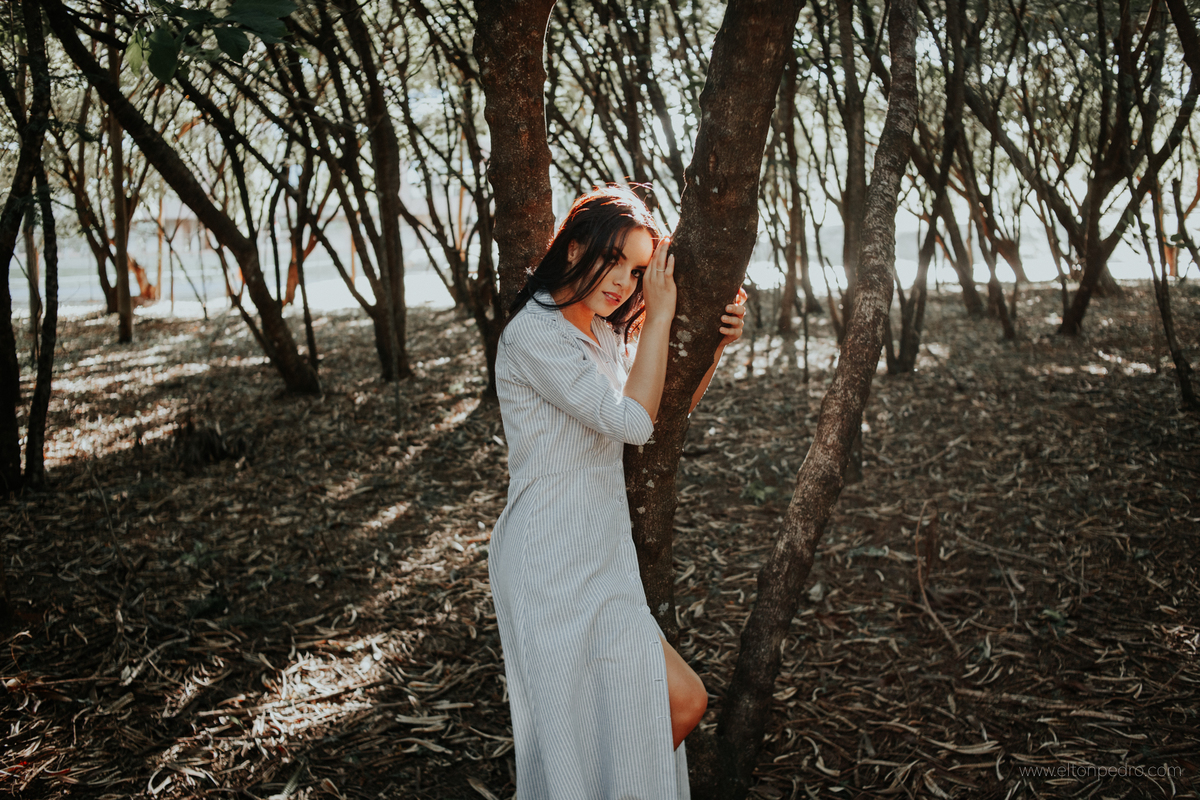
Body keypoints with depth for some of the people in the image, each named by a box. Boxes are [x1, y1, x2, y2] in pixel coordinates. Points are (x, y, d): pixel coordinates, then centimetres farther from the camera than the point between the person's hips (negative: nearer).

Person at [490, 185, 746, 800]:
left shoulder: (603, 335, 14)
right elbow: (633, 421, -21)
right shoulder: (533, 334, -15)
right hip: (552, 569, -9)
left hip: (601, 560, 9)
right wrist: (660, 316, -14)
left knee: (682, 703, 8)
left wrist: (714, 342, 7)